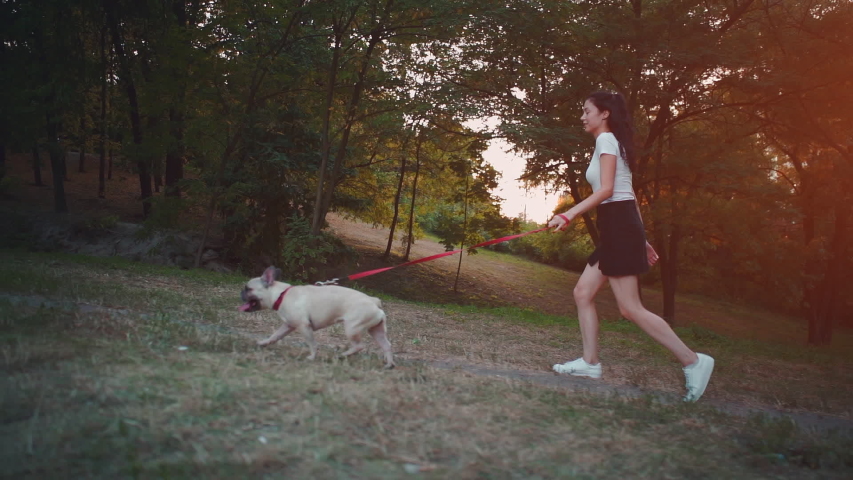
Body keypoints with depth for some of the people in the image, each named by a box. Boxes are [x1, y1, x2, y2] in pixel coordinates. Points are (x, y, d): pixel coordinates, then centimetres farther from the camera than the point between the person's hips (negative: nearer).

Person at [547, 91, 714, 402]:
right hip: (618, 227, 10)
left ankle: (693, 361, -5)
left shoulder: (606, 139, -6)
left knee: (630, 308, -10)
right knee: (583, 293, 10)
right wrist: (640, 239, 20)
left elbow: (606, 190, -17)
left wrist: (568, 215, -21)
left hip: (619, 226, -10)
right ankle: (590, 362, 12)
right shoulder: (614, 143, 22)